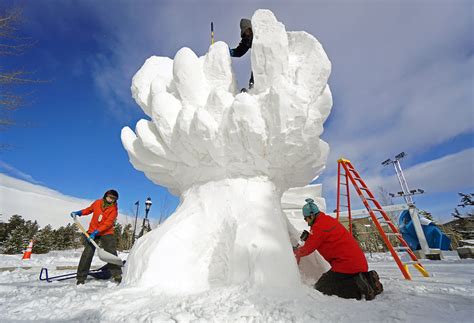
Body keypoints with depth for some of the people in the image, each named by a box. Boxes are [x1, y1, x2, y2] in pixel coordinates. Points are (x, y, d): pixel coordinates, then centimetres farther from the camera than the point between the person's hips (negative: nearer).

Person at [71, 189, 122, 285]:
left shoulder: (114, 209, -11)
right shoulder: (97, 202, 1)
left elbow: (107, 224, -19)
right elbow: (89, 209, 23)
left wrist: (96, 232, -26)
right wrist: (78, 213, 9)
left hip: (106, 233, -3)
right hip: (92, 232, 3)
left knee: (111, 253, -8)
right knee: (87, 253, -2)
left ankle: (117, 275, -1)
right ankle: (81, 277, 13)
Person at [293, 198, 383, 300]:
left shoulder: (318, 226, -16)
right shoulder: (328, 219, 13)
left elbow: (308, 248, -6)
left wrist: (296, 253, 12)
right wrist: (309, 237, 15)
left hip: (346, 264, -10)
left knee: (320, 287, -5)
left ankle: (357, 287, -14)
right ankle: (368, 278, 10)